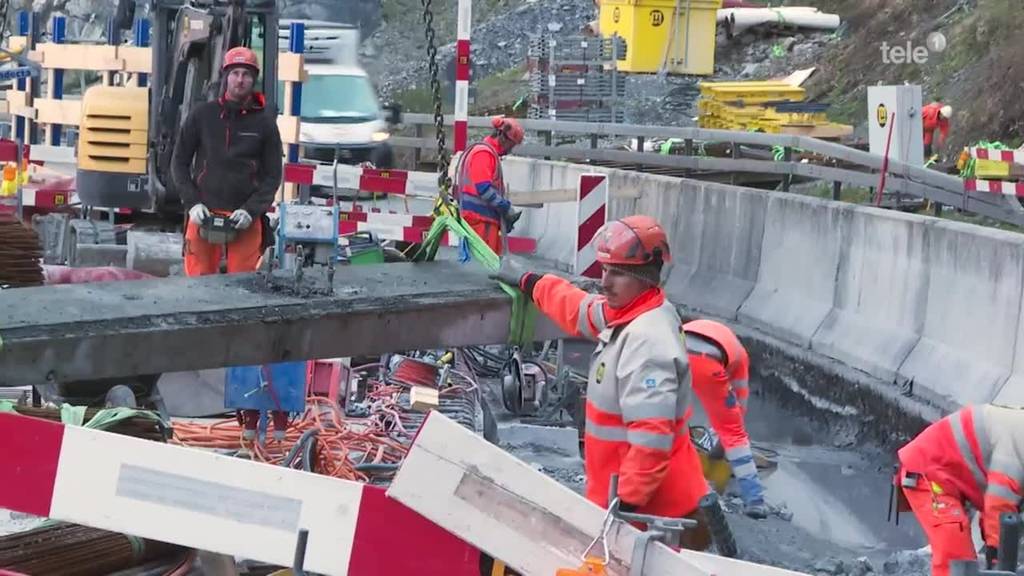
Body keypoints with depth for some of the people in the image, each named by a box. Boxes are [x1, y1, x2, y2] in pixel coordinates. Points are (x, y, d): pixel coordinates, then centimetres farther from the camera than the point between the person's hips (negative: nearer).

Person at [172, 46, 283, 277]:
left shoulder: (264, 122, 5)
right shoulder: (202, 115, 5)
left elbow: (273, 175, 5)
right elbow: (180, 163, 10)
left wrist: (251, 210, -8)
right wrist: (192, 204, -2)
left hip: (246, 220, 0)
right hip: (203, 215, 1)